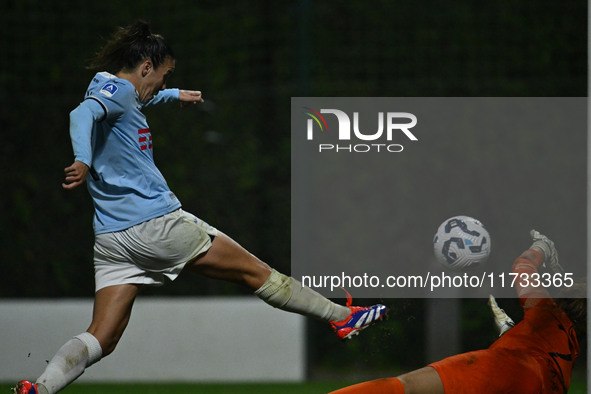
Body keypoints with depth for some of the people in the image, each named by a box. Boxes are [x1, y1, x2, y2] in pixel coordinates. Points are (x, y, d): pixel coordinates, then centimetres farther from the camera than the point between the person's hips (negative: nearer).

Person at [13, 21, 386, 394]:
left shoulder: (114, 91, 18)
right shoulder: (115, 89, -9)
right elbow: (83, 114, -30)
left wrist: (175, 95, 58)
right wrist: (84, 161, -48)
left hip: (111, 238, 9)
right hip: (157, 223, -9)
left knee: (100, 339, -3)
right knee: (256, 272, 7)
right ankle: (342, 317, 18)